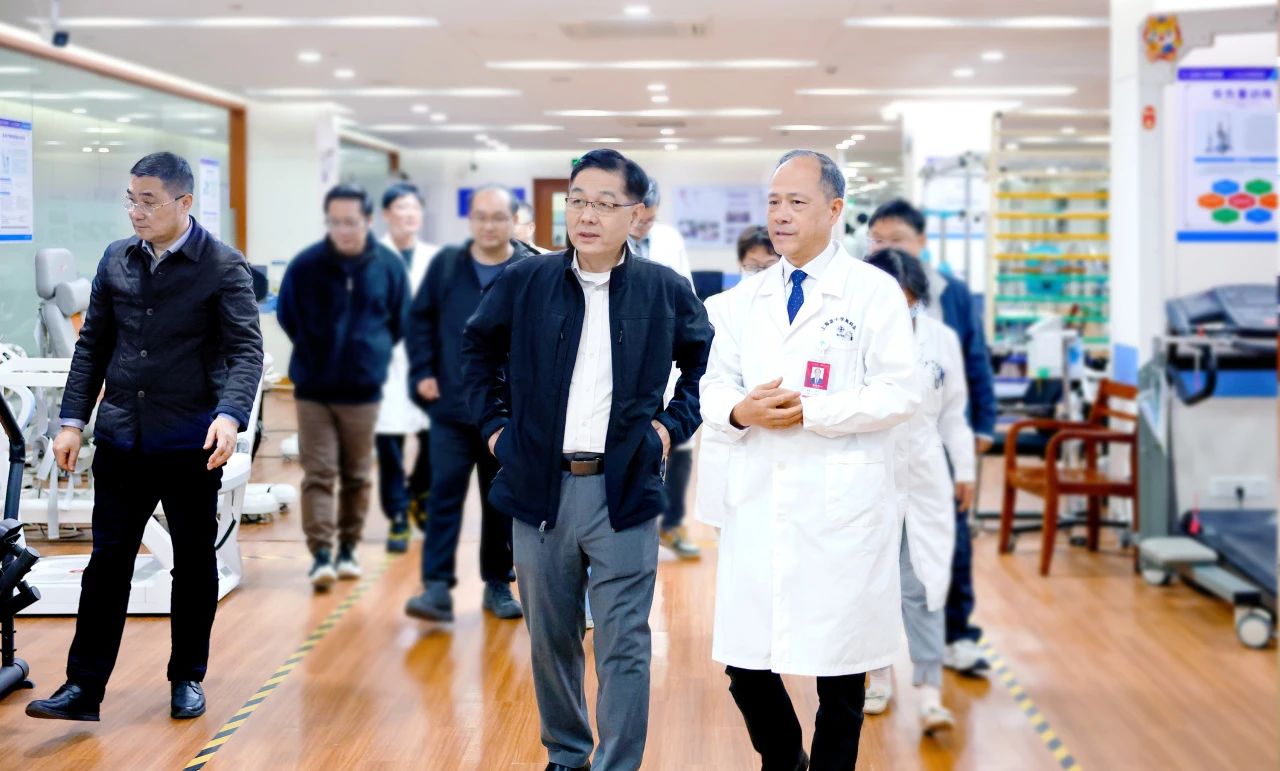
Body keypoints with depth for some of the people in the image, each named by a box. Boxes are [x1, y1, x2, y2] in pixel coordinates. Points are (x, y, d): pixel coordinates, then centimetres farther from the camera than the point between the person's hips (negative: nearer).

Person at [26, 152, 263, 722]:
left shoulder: (223, 267, -7)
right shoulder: (116, 260, 6)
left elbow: (245, 350, -13)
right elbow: (93, 345, 11)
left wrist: (230, 414, -29)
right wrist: (72, 420, 5)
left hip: (190, 441, -3)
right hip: (121, 436, 3)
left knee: (194, 562, 10)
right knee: (107, 561, 5)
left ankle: (188, 679, 24)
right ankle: (83, 687, 10)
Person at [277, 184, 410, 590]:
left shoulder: (389, 265, -5)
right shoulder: (305, 265, -8)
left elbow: (400, 323, 9)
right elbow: (287, 317, 7)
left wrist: (371, 352, 7)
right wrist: (316, 353, 11)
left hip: (364, 389, 1)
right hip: (313, 389, -1)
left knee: (357, 476, 11)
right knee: (318, 474, -3)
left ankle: (348, 548, 23)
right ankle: (321, 554, -2)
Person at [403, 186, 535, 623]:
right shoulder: (446, 265, 4)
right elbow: (420, 319, 10)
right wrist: (422, 372, 0)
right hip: (451, 407, 1)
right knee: (444, 495, -4)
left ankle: (498, 584, 22)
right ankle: (437, 587, -3)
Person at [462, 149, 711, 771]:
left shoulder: (665, 291, -1)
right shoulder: (525, 283, 1)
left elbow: (706, 362, 15)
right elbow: (478, 348, 18)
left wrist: (674, 423, 3)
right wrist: (494, 422, 10)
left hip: (625, 491, -2)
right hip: (539, 486, 2)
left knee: (623, 647, -1)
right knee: (551, 640, 13)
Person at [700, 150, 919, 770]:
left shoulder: (875, 292, -2)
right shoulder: (745, 298, 13)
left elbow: (898, 395, -8)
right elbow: (713, 388, 13)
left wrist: (808, 411, -15)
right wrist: (739, 411, -9)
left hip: (840, 507, -4)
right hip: (757, 503, 4)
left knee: (840, 672, 5)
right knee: (745, 663, 6)